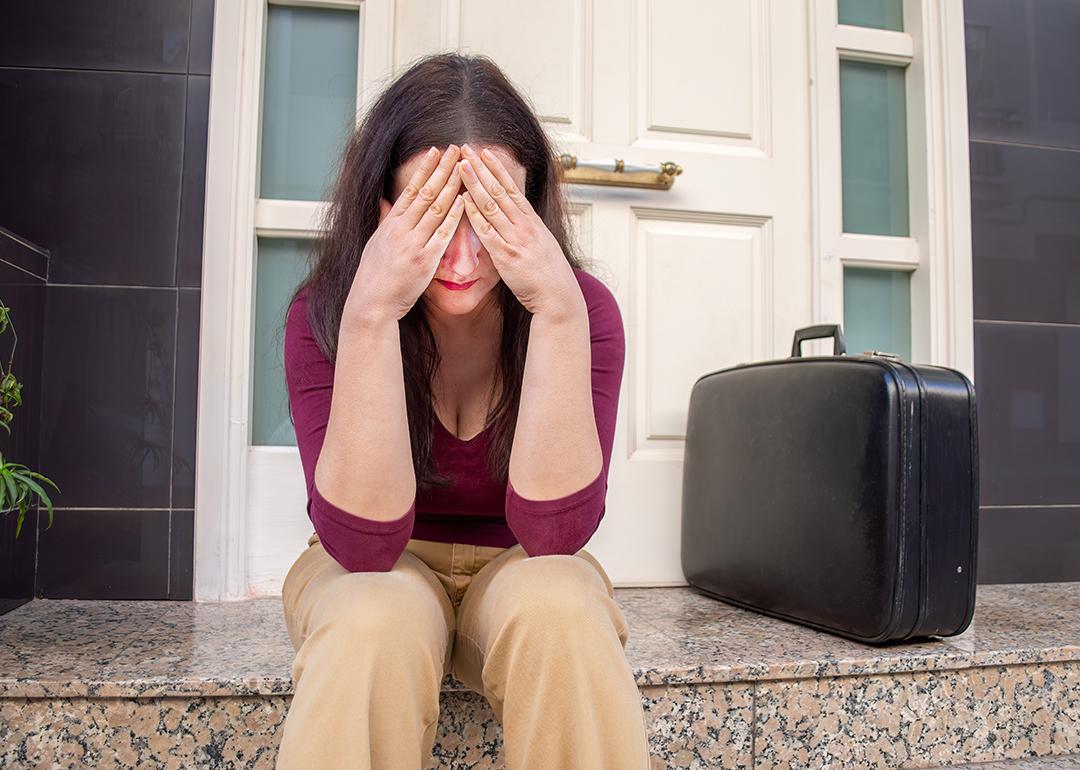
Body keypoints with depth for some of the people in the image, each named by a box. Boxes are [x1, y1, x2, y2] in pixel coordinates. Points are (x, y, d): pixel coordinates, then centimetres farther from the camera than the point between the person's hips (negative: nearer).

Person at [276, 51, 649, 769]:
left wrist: (558, 311, -34)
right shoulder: (323, 312, -17)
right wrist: (372, 315, -35)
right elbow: (365, 542, -26)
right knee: (375, 621, -33)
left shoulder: (583, 306, -16)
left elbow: (554, 533, -25)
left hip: (517, 569, 1)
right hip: (370, 573, 0)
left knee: (556, 607, -32)